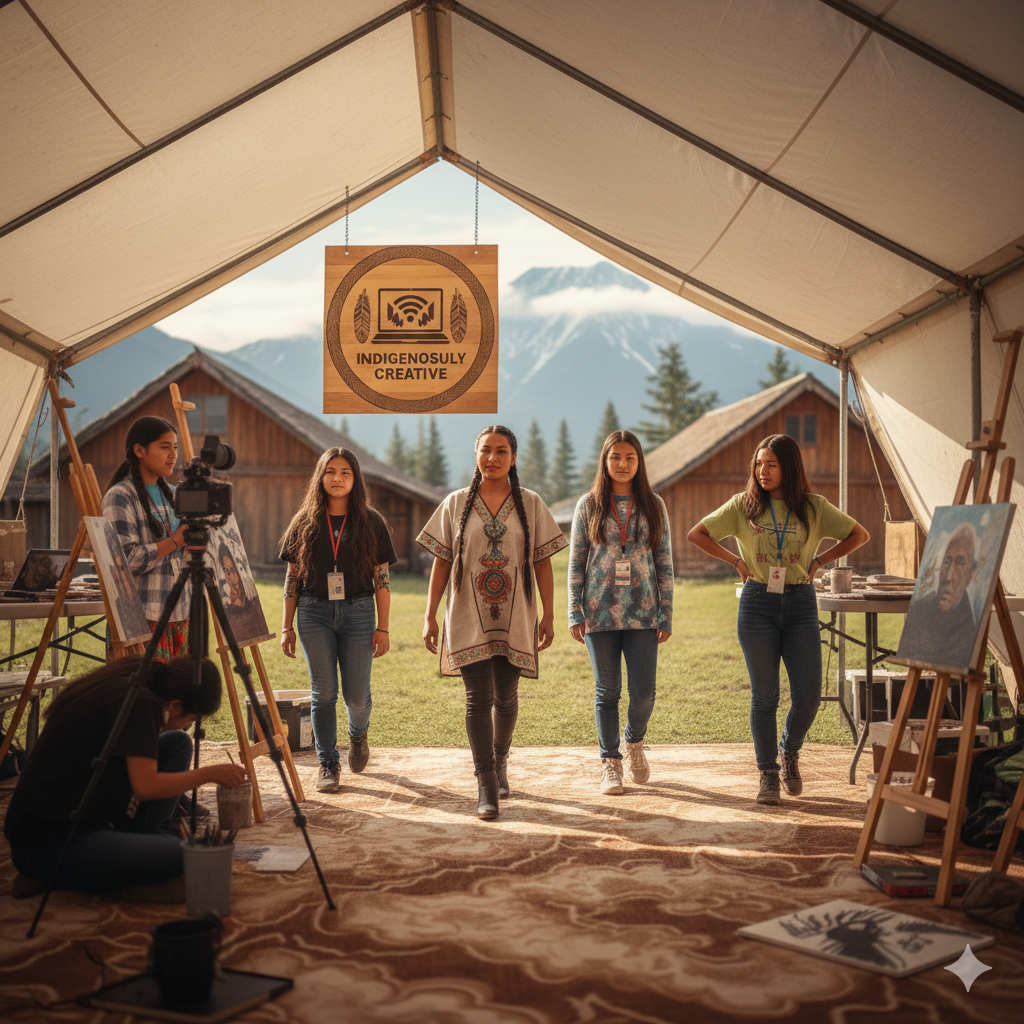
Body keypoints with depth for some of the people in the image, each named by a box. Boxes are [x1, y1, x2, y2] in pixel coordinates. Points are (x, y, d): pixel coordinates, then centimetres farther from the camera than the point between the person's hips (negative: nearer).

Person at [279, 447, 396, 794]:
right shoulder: (305, 522, 5)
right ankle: (328, 765, 12)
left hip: (357, 612, 0)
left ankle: (358, 736, 34)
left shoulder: (371, 522, 3)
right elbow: (292, 577, 8)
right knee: (323, 692, 0)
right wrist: (286, 627, 4)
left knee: (356, 694, 2)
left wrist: (383, 628, -2)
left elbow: (382, 578, 3)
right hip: (314, 613, 1)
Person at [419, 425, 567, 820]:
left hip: (515, 616, 1)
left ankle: (500, 762, 34)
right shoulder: (456, 504, 4)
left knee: (506, 697, 9)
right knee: (478, 698, -8)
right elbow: (441, 563, 5)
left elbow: (542, 563, 5)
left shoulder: (530, 504, 5)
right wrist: (430, 616, 1)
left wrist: (549, 615, 0)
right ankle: (486, 786, -5)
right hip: (469, 616, -1)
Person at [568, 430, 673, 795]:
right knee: (607, 691, 5)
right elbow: (575, 562, 5)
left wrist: (666, 615, 2)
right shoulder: (588, 505, 5)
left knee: (643, 691, -3)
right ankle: (610, 762, 19)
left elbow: (665, 563, 7)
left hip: (642, 613, 1)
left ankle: (635, 742, 27)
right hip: (600, 612, 0)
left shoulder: (653, 506, 6)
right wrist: (574, 614, -1)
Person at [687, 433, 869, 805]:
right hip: (757, 604, -1)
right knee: (764, 695, 2)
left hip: (801, 604, 1)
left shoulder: (813, 507, 4)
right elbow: (696, 534, 7)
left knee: (808, 694, -3)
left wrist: (819, 561, 4)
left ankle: (790, 751, 26)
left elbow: (859, 535, 12)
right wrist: (736, 561, 0)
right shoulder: (743, 505, 3)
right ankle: (768, 774, 14)